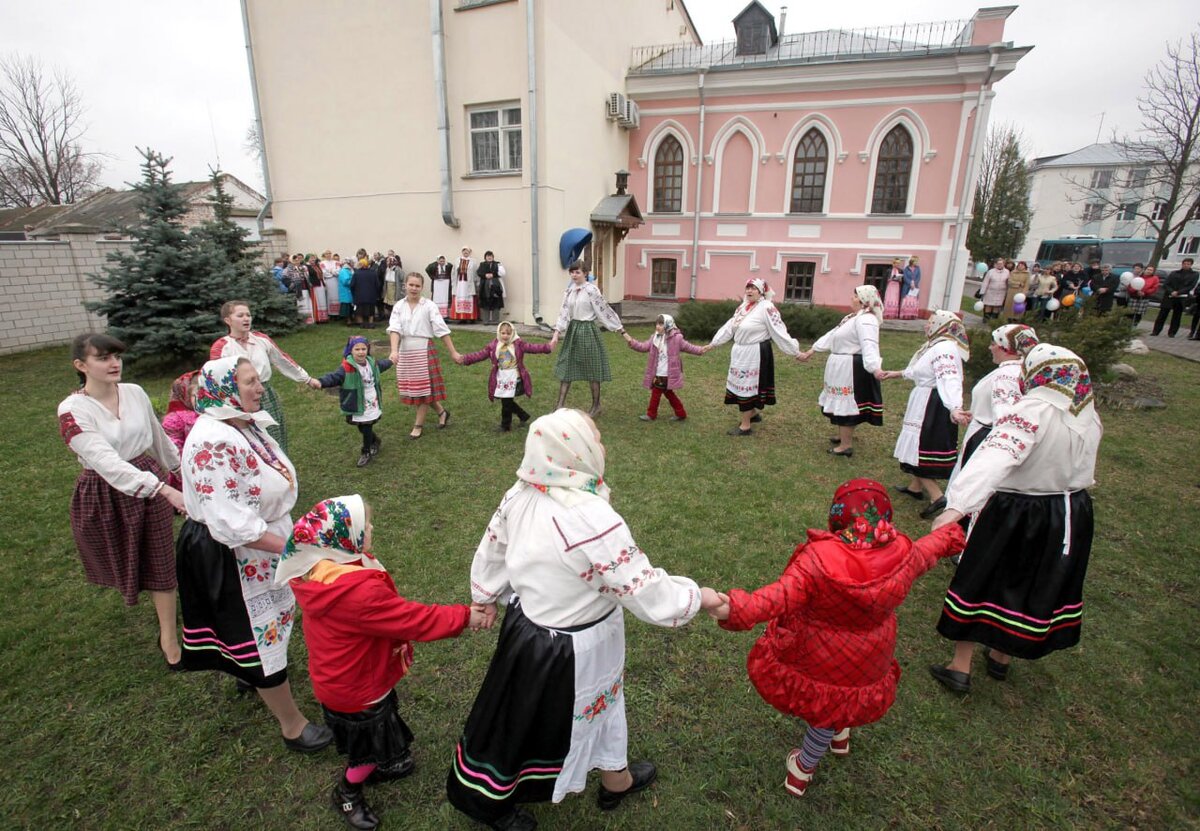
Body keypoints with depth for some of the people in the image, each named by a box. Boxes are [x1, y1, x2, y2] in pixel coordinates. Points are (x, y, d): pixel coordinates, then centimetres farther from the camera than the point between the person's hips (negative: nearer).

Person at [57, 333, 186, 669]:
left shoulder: (135, 392, -8)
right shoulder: (72, 411, -21)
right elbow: (108, 464, -33)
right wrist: (167, 490, -43)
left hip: (150, 483, 2)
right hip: (104, 495, -2)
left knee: (159, 562, 8)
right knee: (120, 561, 21)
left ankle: (168, 636, 22)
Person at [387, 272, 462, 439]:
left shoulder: (429, 306, -7)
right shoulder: (399, 306, 2)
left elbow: (442, 329, -8)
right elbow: (394, 329, -11)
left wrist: (453, 352, -9)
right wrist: (394, 351, -26)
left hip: (424, 350, -4)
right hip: (405, 352, 4)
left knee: (423, 388, 2)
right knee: (412, 388, 11)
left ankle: (419, 425, 16)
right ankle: (442, 411, 30)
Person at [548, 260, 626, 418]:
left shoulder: (592, 290, -11)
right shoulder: (569, 290, 6)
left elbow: (605, 310, -7)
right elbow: (564, 312, 3)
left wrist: (621, 329, -5)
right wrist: (556, 334, -6)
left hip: (588, 331, -6)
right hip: (572, 330, 6)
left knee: (592, 371, 5)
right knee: (564, 369, 5)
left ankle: (596, 406, 21)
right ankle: (560, 406, 12)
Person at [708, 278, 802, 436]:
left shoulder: (766, 308, -15)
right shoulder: (743, 306, 10)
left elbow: (779, 331, -16)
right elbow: (729, 326, 16)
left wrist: (795, 351, -17)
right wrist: (713, 343, 18)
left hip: (755, 354, -8)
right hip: (741, 352, 8)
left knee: (746, 387, -2)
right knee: (741, 385, 17)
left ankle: (746, 426, 10)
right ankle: (753, 414, 39)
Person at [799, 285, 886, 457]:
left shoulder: (866, 320, -20)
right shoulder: (852, 317, 14)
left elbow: (869, 345, -35)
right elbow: (832, 335, 20)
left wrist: (875, 368, -49)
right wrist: (811, 351, 22)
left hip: (852, 369, -10)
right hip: (843, 367, 10)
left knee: (846, 404, -2)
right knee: (842, 403, 21)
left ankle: (847, 445, 7)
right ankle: (844, 435, 37)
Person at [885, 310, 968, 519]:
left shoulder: (944, 349, -23)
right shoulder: (937, 345, 11)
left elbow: (949, 379, -38)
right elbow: (921, 370, 28)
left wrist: (954, 407, -52)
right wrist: (899, 374, 41)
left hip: (932, 407, -11)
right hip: (927, 404, 11)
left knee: (919, 449, -6)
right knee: (920, 446, 21)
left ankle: (937, 497, -7)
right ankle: (915, 487, 34)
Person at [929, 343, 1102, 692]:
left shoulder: (1033, 410, -24)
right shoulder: (1090, 416, -1)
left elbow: (996, 456, -40)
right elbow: (1082, 468, 13)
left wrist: (957, 506, -50)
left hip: (1015, 515, -6)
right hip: (1070, 516, 7)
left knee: (980, 581, 7)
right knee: (1037, 587, 20)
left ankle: (960, 667, 15)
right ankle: (1001, 657, 38)